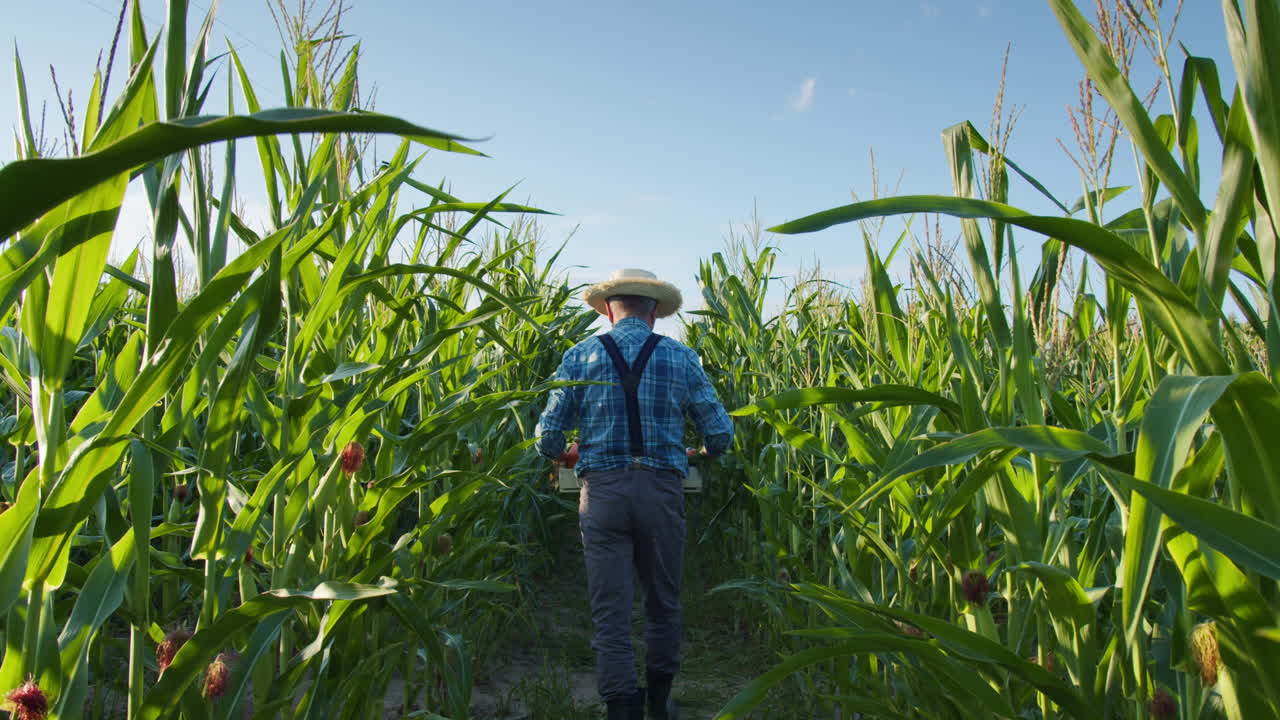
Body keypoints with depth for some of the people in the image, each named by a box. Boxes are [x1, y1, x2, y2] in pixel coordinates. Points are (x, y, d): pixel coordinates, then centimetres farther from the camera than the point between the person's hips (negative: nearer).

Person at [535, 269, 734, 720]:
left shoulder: (580, 356, 2)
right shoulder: (680, 358, 3)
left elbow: (548, 437, -1)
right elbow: (720, 433, 3)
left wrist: (572, 456, 21)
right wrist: (695, 455, 24)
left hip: (602, 491, -1)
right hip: (662, 489, 1)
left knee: (610, 610, 6)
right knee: (663, 602, 19)